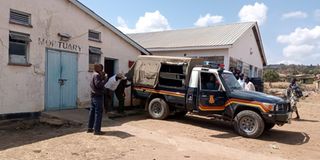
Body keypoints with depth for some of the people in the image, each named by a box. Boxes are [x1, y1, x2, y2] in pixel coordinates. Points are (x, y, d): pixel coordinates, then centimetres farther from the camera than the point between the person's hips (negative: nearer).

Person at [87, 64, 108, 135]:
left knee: (92, 111, 14)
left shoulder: (94, 74, 13)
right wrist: (105, 79, -16)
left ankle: (90, 128, 23)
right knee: (98, 112, -6)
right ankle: (96, 130, -2)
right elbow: (98, 84, -26)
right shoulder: (97, 75, -16)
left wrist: (102, 76, 11)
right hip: (98, 96, -10)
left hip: (93, 95, 10)